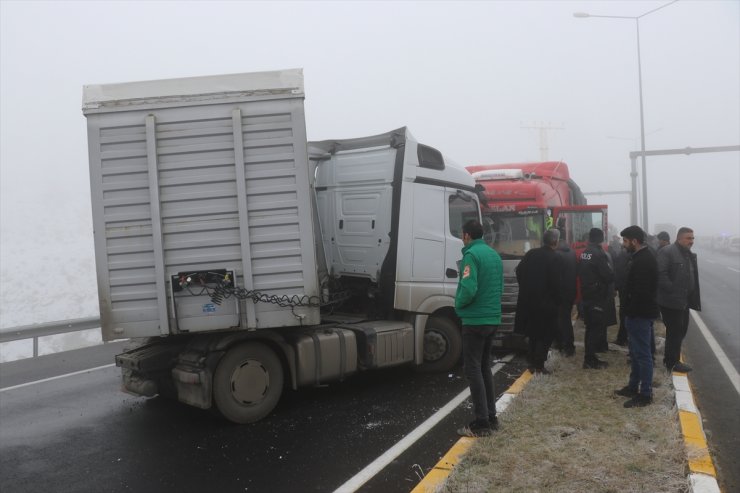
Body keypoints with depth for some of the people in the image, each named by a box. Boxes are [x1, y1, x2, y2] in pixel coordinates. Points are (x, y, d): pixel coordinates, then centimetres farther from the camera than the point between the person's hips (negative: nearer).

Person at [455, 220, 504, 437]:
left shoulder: (471, 254, -15)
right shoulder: (494, 254, 12)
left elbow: (468, 289, -24)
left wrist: (458, 304, -7)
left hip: (475, 320, -8)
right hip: (492, 319, 9)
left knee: (473, 371, -2)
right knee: (485, 368, 17)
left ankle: (481, 423, 0)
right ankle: (491, 417, 23)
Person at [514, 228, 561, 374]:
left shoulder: (531, 253, 3)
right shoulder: (553, 258, -14)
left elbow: (519, 271, 7)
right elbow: (555, 283, -15)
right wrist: (557, 301, -3)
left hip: (528, 300, 6)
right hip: (545, 302, -6)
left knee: (533, 333, 18)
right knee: (546, 334, 6)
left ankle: (532, 362, 22)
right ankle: (538, 364, 5)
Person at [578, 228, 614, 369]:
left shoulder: (584, 253, 8)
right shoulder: (599, 254, -17)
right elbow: (609, 275, -18)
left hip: (587, 295, 8)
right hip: (598, 296, -8)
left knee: (591, 327, 15)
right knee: (596, 328, -2)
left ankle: (590, 357, 22)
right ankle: (590, 360, 2)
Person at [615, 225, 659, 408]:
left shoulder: (644, 260, -21)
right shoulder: (641, 257, 12)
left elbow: (641, 291, -26)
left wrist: (631, 312, -19)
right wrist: (629, 312, 15)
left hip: (641, 314, -11)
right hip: (637, 313, 11)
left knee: (642, 354, -2)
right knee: (636, 352, 19)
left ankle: (645, 394, 7)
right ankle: (633, 386, 30)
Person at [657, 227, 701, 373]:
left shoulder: (690, 255, 14)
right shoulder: (667, 252, -15)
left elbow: (693, 277, 19)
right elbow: (661, 274, -22)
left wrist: (693, 298, 11)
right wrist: (672, 291, -21)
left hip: (684, 301, 9)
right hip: (671, 301, -9)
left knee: (680, 331, 16)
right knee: (675, 332, -1)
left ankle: (670, 359, 29)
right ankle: (672, 362, 12)